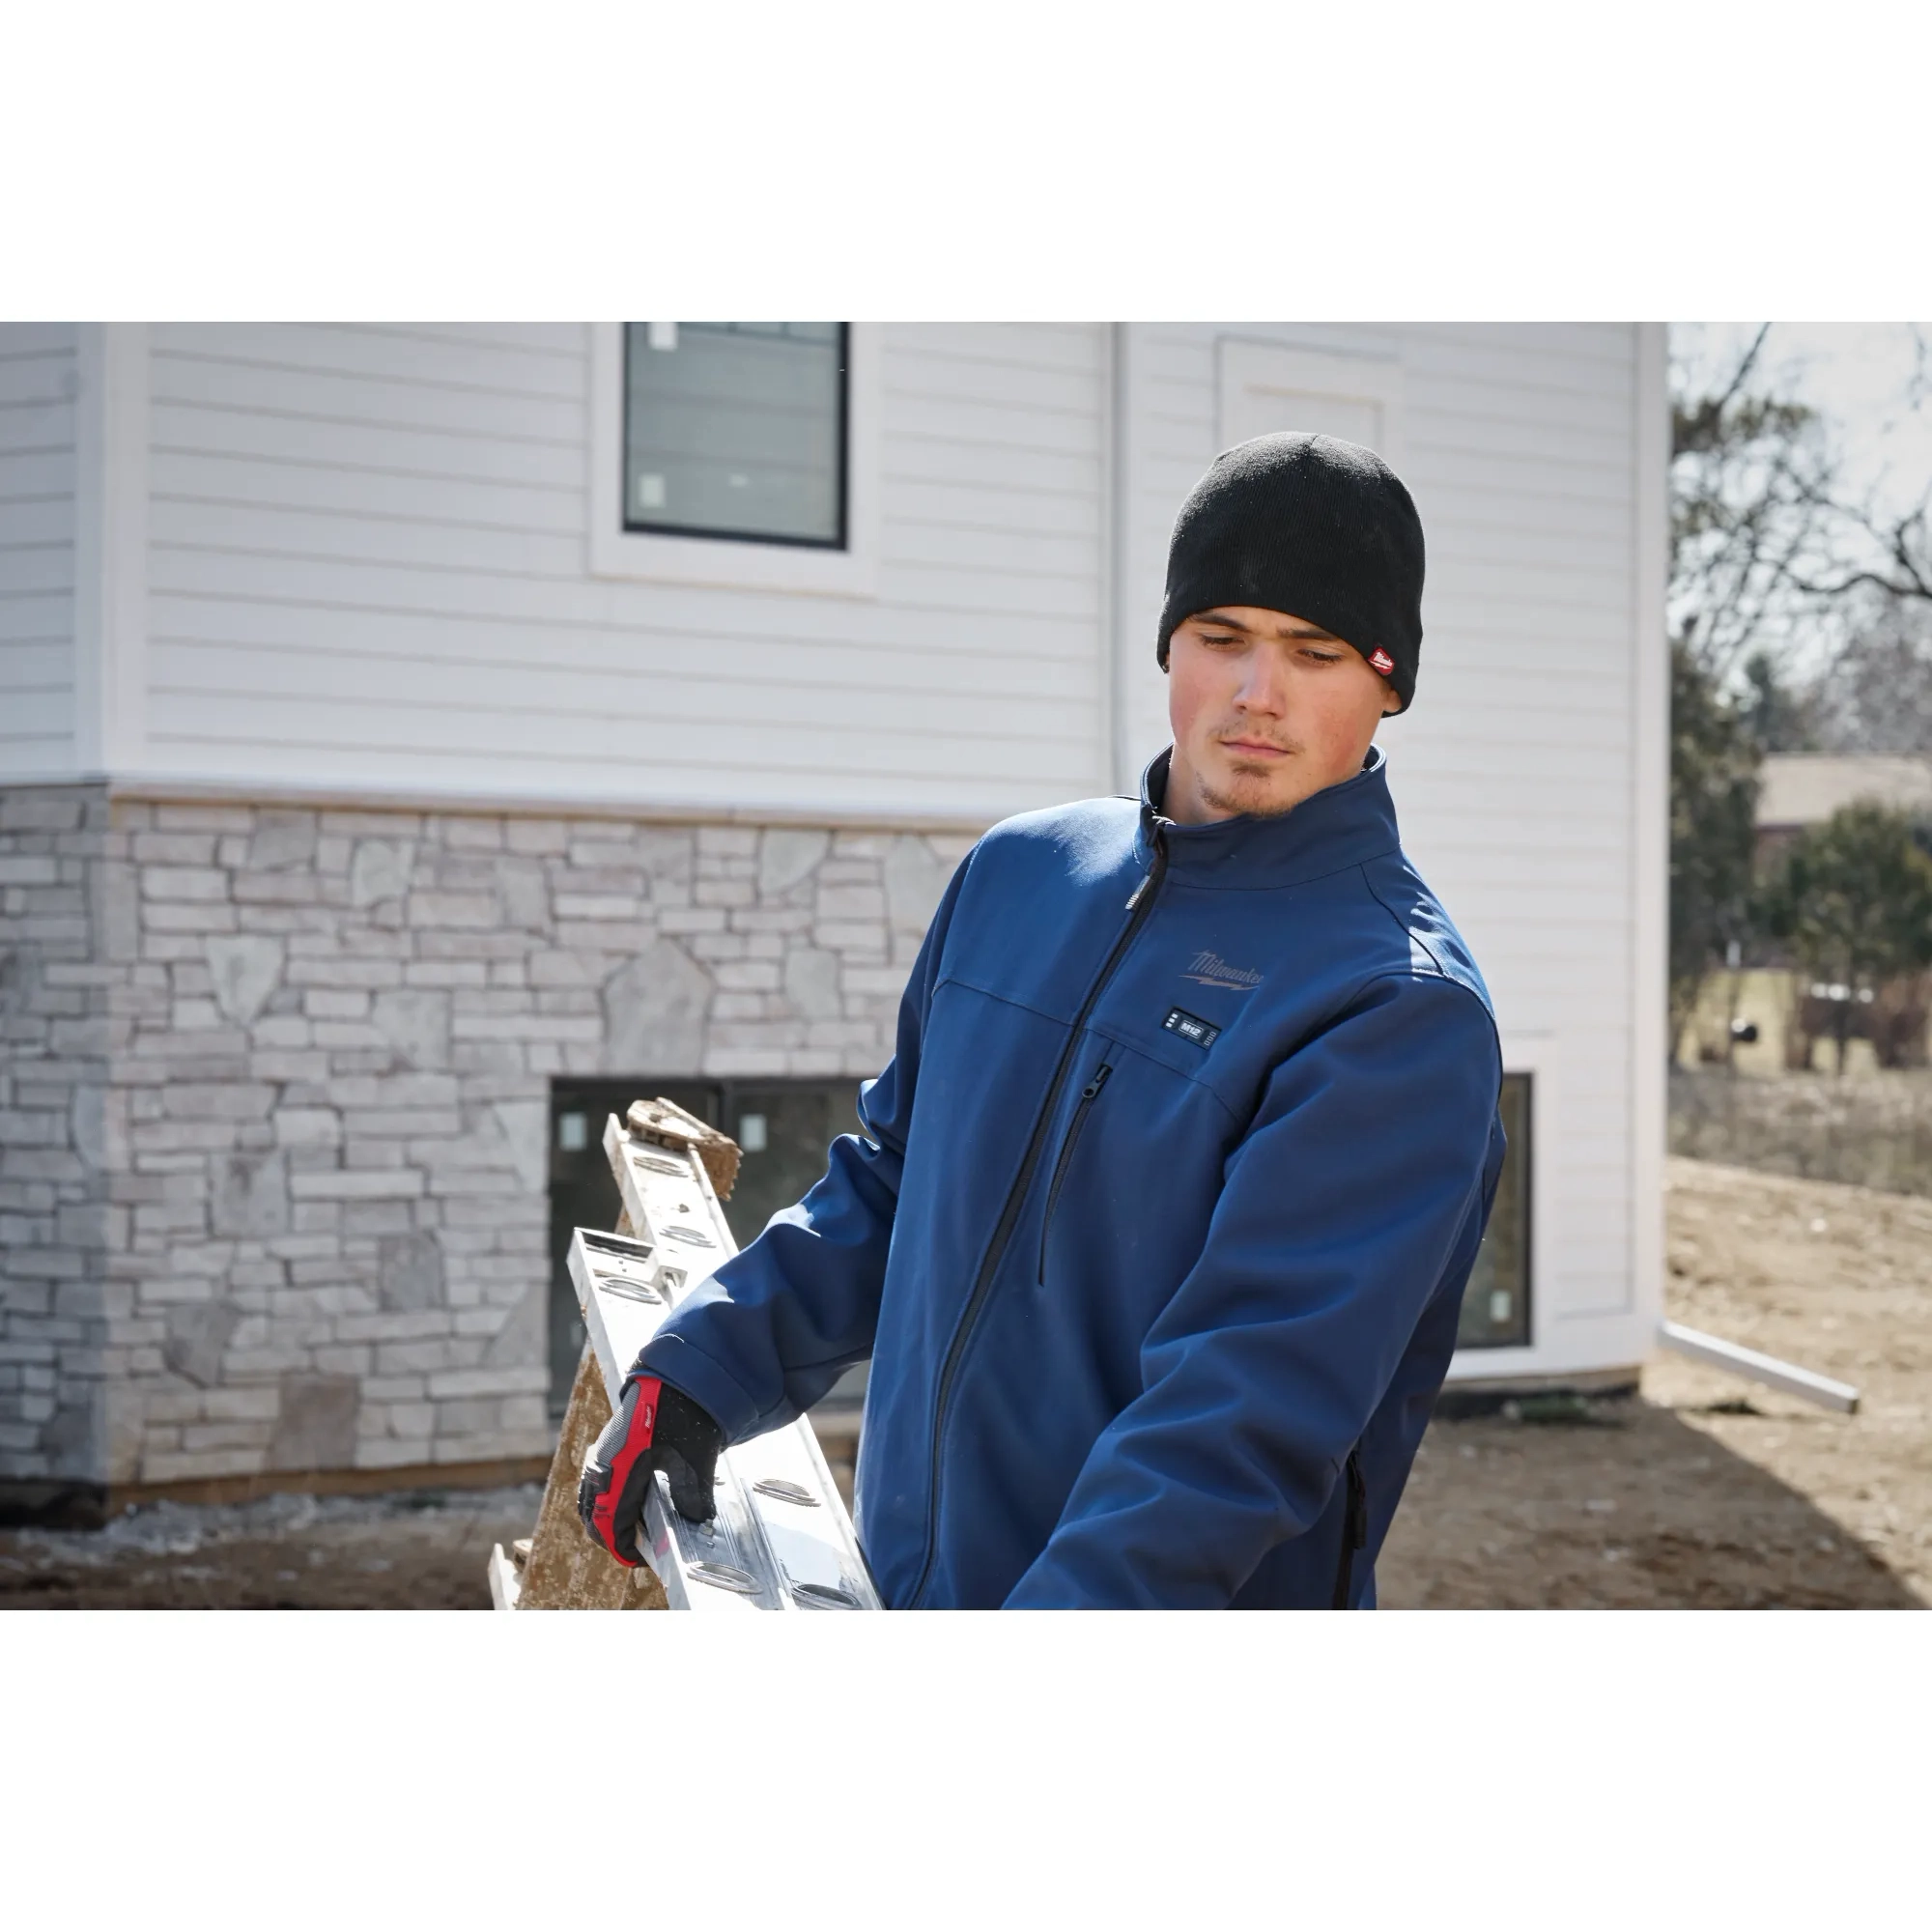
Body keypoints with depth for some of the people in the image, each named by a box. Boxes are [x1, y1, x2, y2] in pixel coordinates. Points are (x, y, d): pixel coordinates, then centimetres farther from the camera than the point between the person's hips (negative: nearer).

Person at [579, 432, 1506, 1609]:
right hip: (905, 1580, 6)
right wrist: (698, 1373, 2)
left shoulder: (1402, 1005, -17)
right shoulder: (1019, 875, 4)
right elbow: (889, 1187, 14)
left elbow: (1255, 1394, -26)